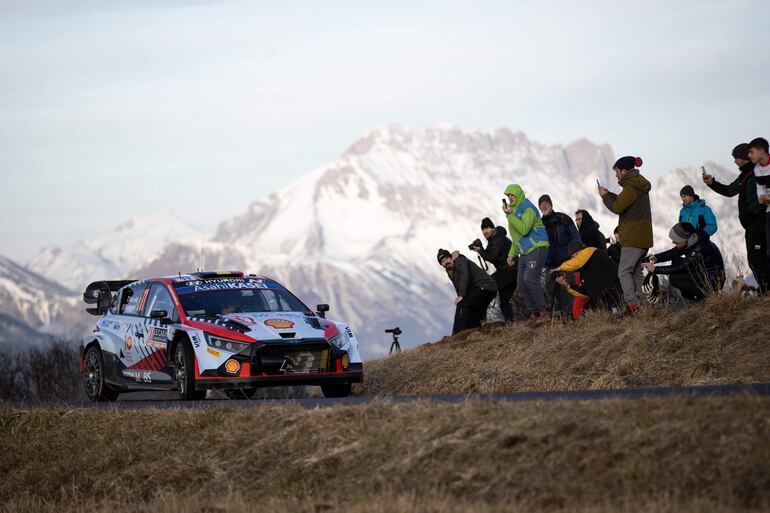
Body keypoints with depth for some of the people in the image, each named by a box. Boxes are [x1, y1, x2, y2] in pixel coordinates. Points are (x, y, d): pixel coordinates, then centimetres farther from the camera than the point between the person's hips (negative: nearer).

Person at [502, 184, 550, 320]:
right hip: (524, 252, 10)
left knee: (529, 279, -21)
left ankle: (543, 311, -13)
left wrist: (510, 215, -24)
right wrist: (512, 254, 20)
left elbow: (524, 230, -25)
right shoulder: (514, 210, 18)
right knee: (521, 283, 1)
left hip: (537, 249, -10)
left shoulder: (527, 208, -10)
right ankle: (533, 313, 4)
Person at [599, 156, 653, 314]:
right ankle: (637, 303, 9)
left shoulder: (631, 187, -15)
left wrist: (605, 196, -2)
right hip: (643, 237, 10)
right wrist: (609, 194, 13)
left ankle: (631, 303, -18)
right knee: (636, 271, 11)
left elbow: (617, 208, -17)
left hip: (633, 238, -10)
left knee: (624, 271, -9)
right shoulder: (639, 185, 16)